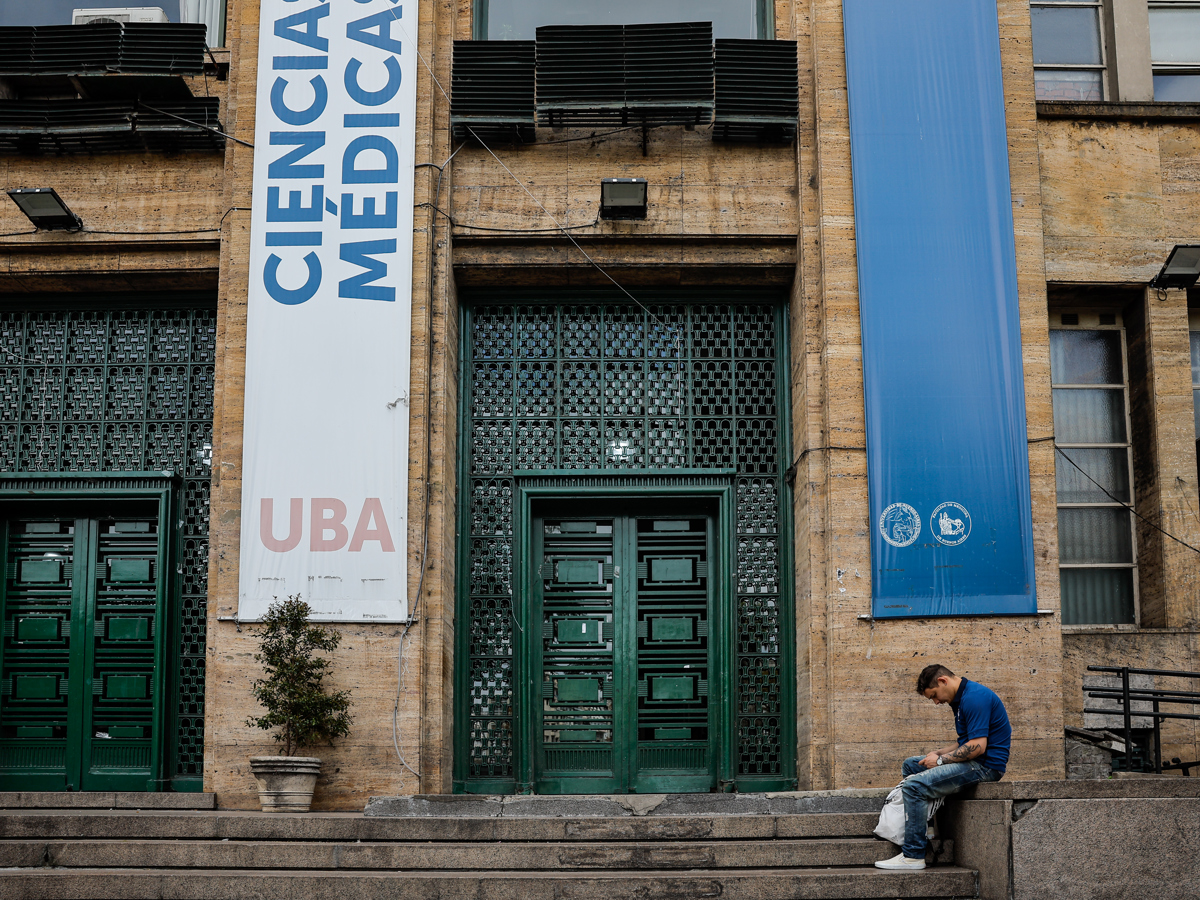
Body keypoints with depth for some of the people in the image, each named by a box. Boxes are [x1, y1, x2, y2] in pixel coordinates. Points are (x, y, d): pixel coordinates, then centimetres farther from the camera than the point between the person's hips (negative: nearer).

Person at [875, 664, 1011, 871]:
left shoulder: (974, 698, -18)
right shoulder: (961, 698, 15)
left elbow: (977, 746, -24)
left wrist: (940, 760, -14)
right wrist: (938, 753, 6)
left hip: (986, 765, -11)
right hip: (974, 761, 11)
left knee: (914, 786, -20)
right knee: (911, 764, 18)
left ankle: (913, 856, -17)